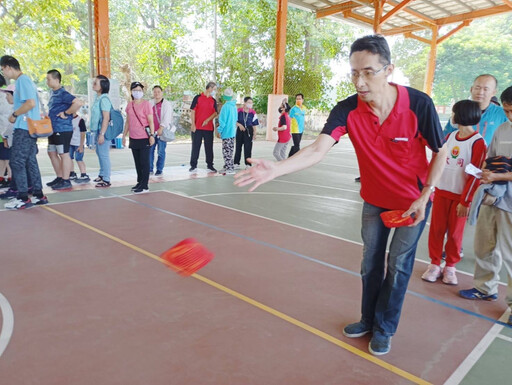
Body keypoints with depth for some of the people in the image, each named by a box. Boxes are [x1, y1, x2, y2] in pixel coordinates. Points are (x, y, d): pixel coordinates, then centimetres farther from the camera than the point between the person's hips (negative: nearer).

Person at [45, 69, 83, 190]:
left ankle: (66, 181, 3)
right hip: (53, 129, 10)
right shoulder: (52, 93, 15)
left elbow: (78, 103, -28)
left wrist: (65, 114, -20)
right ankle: (59, 177, 24)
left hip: (63, 129, -10)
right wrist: (48, 116, 15)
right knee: (52, 153, 15)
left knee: (64, 154, -4)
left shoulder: (62, 93, -13)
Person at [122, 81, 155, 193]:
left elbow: (151, 121, -8)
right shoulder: (129, 105, 11)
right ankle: (140, 182, 24)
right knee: (137, 162, 13)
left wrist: (152, 135, -16)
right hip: (133, 138, 6)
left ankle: (144, 186, 3)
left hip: (144, 138, -6)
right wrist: (124, 135, 16)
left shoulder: (146, 104, -5)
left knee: (144, 162, -2)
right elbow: (128, 122, 17)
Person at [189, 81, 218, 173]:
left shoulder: (213, 101, 12)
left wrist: (208, 120, -13)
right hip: (197, 127, -3)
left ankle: (210, 165, 15)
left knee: (209, 147, 6)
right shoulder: (198, 98, 1)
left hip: (209, 127, 3)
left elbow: (215, 113, 5)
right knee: (195, 146, 0)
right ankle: (193, 165, 7)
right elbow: (192, 111, -2)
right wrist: (193, 124, -9)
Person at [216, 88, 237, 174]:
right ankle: (227, 167, 20)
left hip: (226, 132, -8)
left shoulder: (225, 106, -14)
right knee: (229, 151, 13)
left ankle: (230, 169, -2)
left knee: (227, 151, -3)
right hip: (233, 132, 8)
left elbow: (222, 121, -15)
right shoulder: (234, 106, 10)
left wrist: (219, 131, -8)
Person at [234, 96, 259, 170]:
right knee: (238, 147, 7)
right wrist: (239, 125, -14)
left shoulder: (253, 113, 0)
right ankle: (236, 163, 17)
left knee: (248, 148, 0)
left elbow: (254, 124, 3)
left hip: (249, 131, -1)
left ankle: (248, 164, 7)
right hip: (240, 130, 1)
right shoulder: (239, 111, -1)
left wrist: (254, 134, -1)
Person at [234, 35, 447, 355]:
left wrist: (424, 196, -17)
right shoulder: (347, 110, -22)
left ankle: (385, 329, 29)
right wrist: (276, 169, -51)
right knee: (371, 262, 15)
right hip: (374, 200, 3)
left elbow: (441, 152, -11)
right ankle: (368, 320, 39)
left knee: (399, 265, 7)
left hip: (414, 201, -2)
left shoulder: (419, 104, -26)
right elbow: (318, 150, -34)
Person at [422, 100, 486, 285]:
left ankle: (450, 267, 23)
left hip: (460, 196, -4)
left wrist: (465, 201, -12)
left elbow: (475, 174, -11)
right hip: (441, 192, 5)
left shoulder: (478, 142, -10)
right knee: (436, 229, 7)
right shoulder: (450, 136, 8)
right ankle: (435, 263, 20)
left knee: (455, 233, 7)